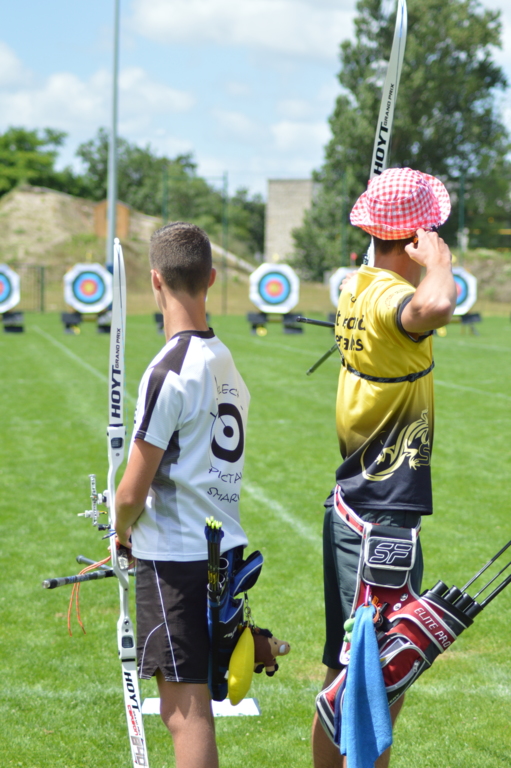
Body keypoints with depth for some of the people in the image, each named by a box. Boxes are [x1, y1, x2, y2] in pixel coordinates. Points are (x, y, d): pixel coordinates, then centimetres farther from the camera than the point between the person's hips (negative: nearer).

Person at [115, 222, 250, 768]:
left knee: (186, 711, -4)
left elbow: (133, 491, -17)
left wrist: (122, 530, 4)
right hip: (225, 549, 9)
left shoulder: (168, 373, -18)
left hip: (176, 559, -8)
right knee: (187, 705, 19)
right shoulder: (224, 360, 8)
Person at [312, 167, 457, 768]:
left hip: (349, 509, 9)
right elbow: (436, 307, -43)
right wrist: (436, 259, -23)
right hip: (384, 520, -9)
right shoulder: (387, 296, -19)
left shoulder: (357, 288, 8)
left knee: (346, 677, 17)